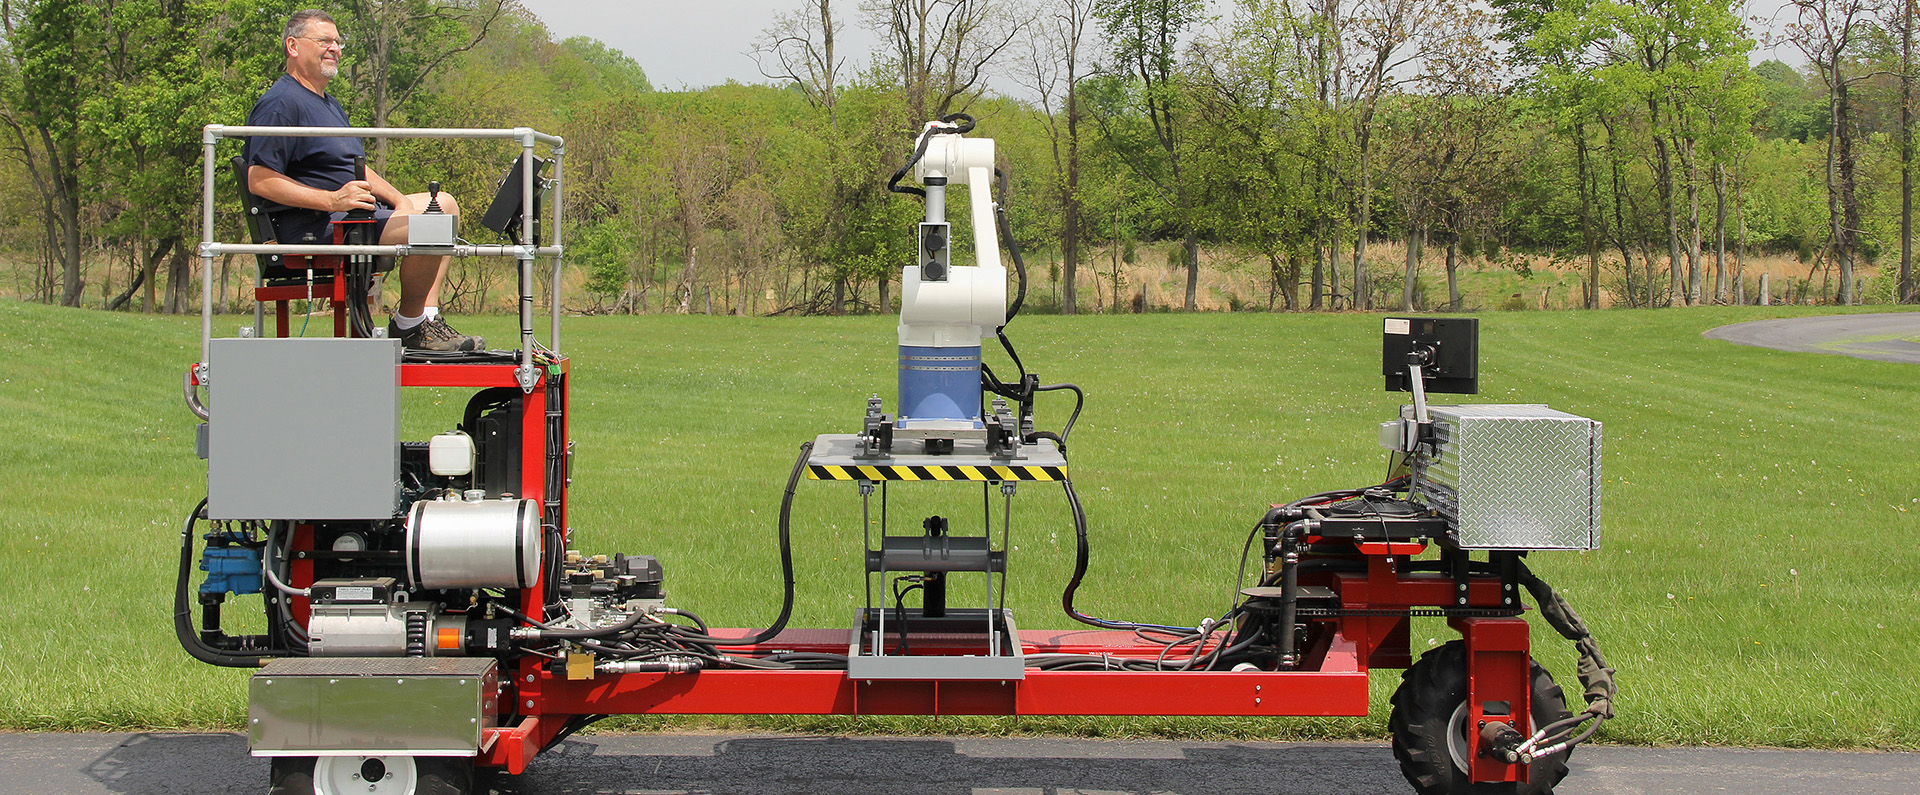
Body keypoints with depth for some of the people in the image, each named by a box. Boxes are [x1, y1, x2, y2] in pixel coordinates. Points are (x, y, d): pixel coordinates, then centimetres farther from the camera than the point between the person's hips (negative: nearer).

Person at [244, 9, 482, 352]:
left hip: (350, 211, 11)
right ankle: (408, 326, -8)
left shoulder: (330, 104, 25)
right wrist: (332, 200, -27)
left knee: (444, 204, 14)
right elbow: (260, 181, -20)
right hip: (312, 227, -11)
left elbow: (358, 170, 25)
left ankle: (428, 317, 0)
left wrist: (400, 202, 5)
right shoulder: (280, 104, -10)